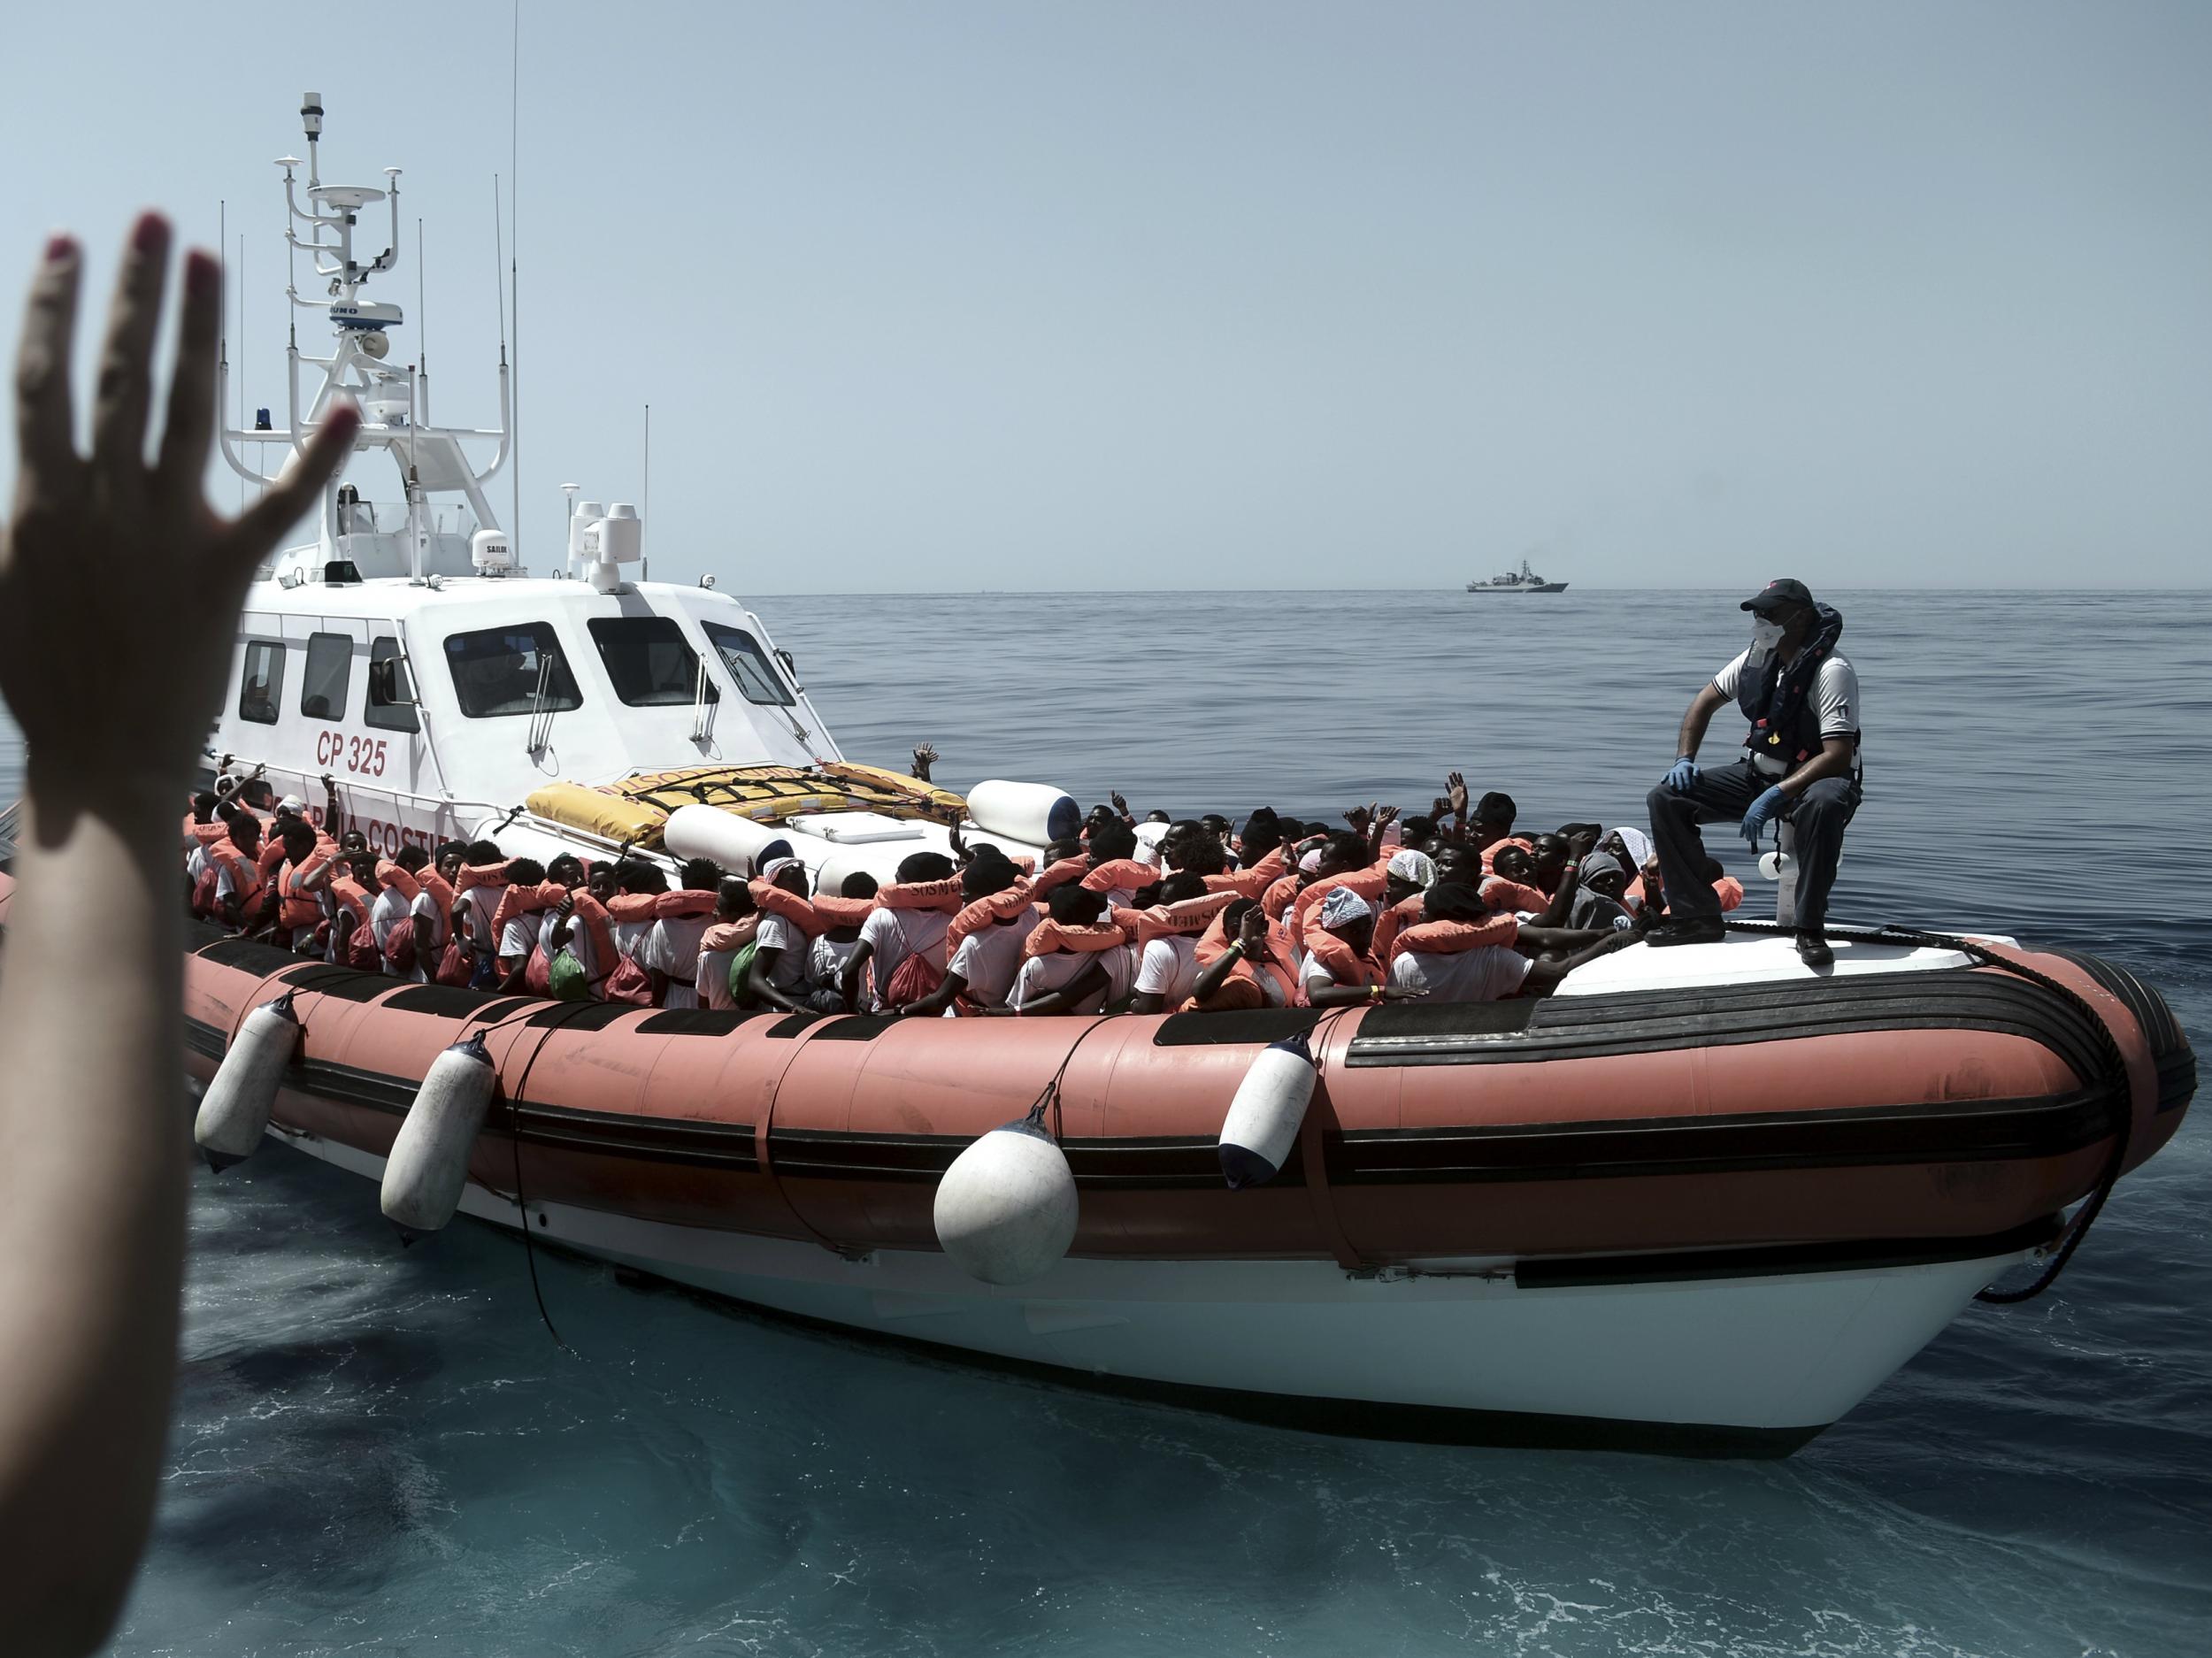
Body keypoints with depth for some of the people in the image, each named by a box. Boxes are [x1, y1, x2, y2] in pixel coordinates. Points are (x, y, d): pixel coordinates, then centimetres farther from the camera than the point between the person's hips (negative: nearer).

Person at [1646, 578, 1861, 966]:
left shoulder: (1832, 671, -20)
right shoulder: (1759, 657, 1)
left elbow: (1838, 755, -28)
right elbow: (1706, 700, 14)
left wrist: (1775, 796, -35)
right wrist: (1684, 759, 1)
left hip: (1814, 780, -7)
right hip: (1759, 774, 7)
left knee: (1824, 804, -44)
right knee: (1665, 798, -7)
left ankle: (1811, 929, -31)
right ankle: (1697, 916, -3)